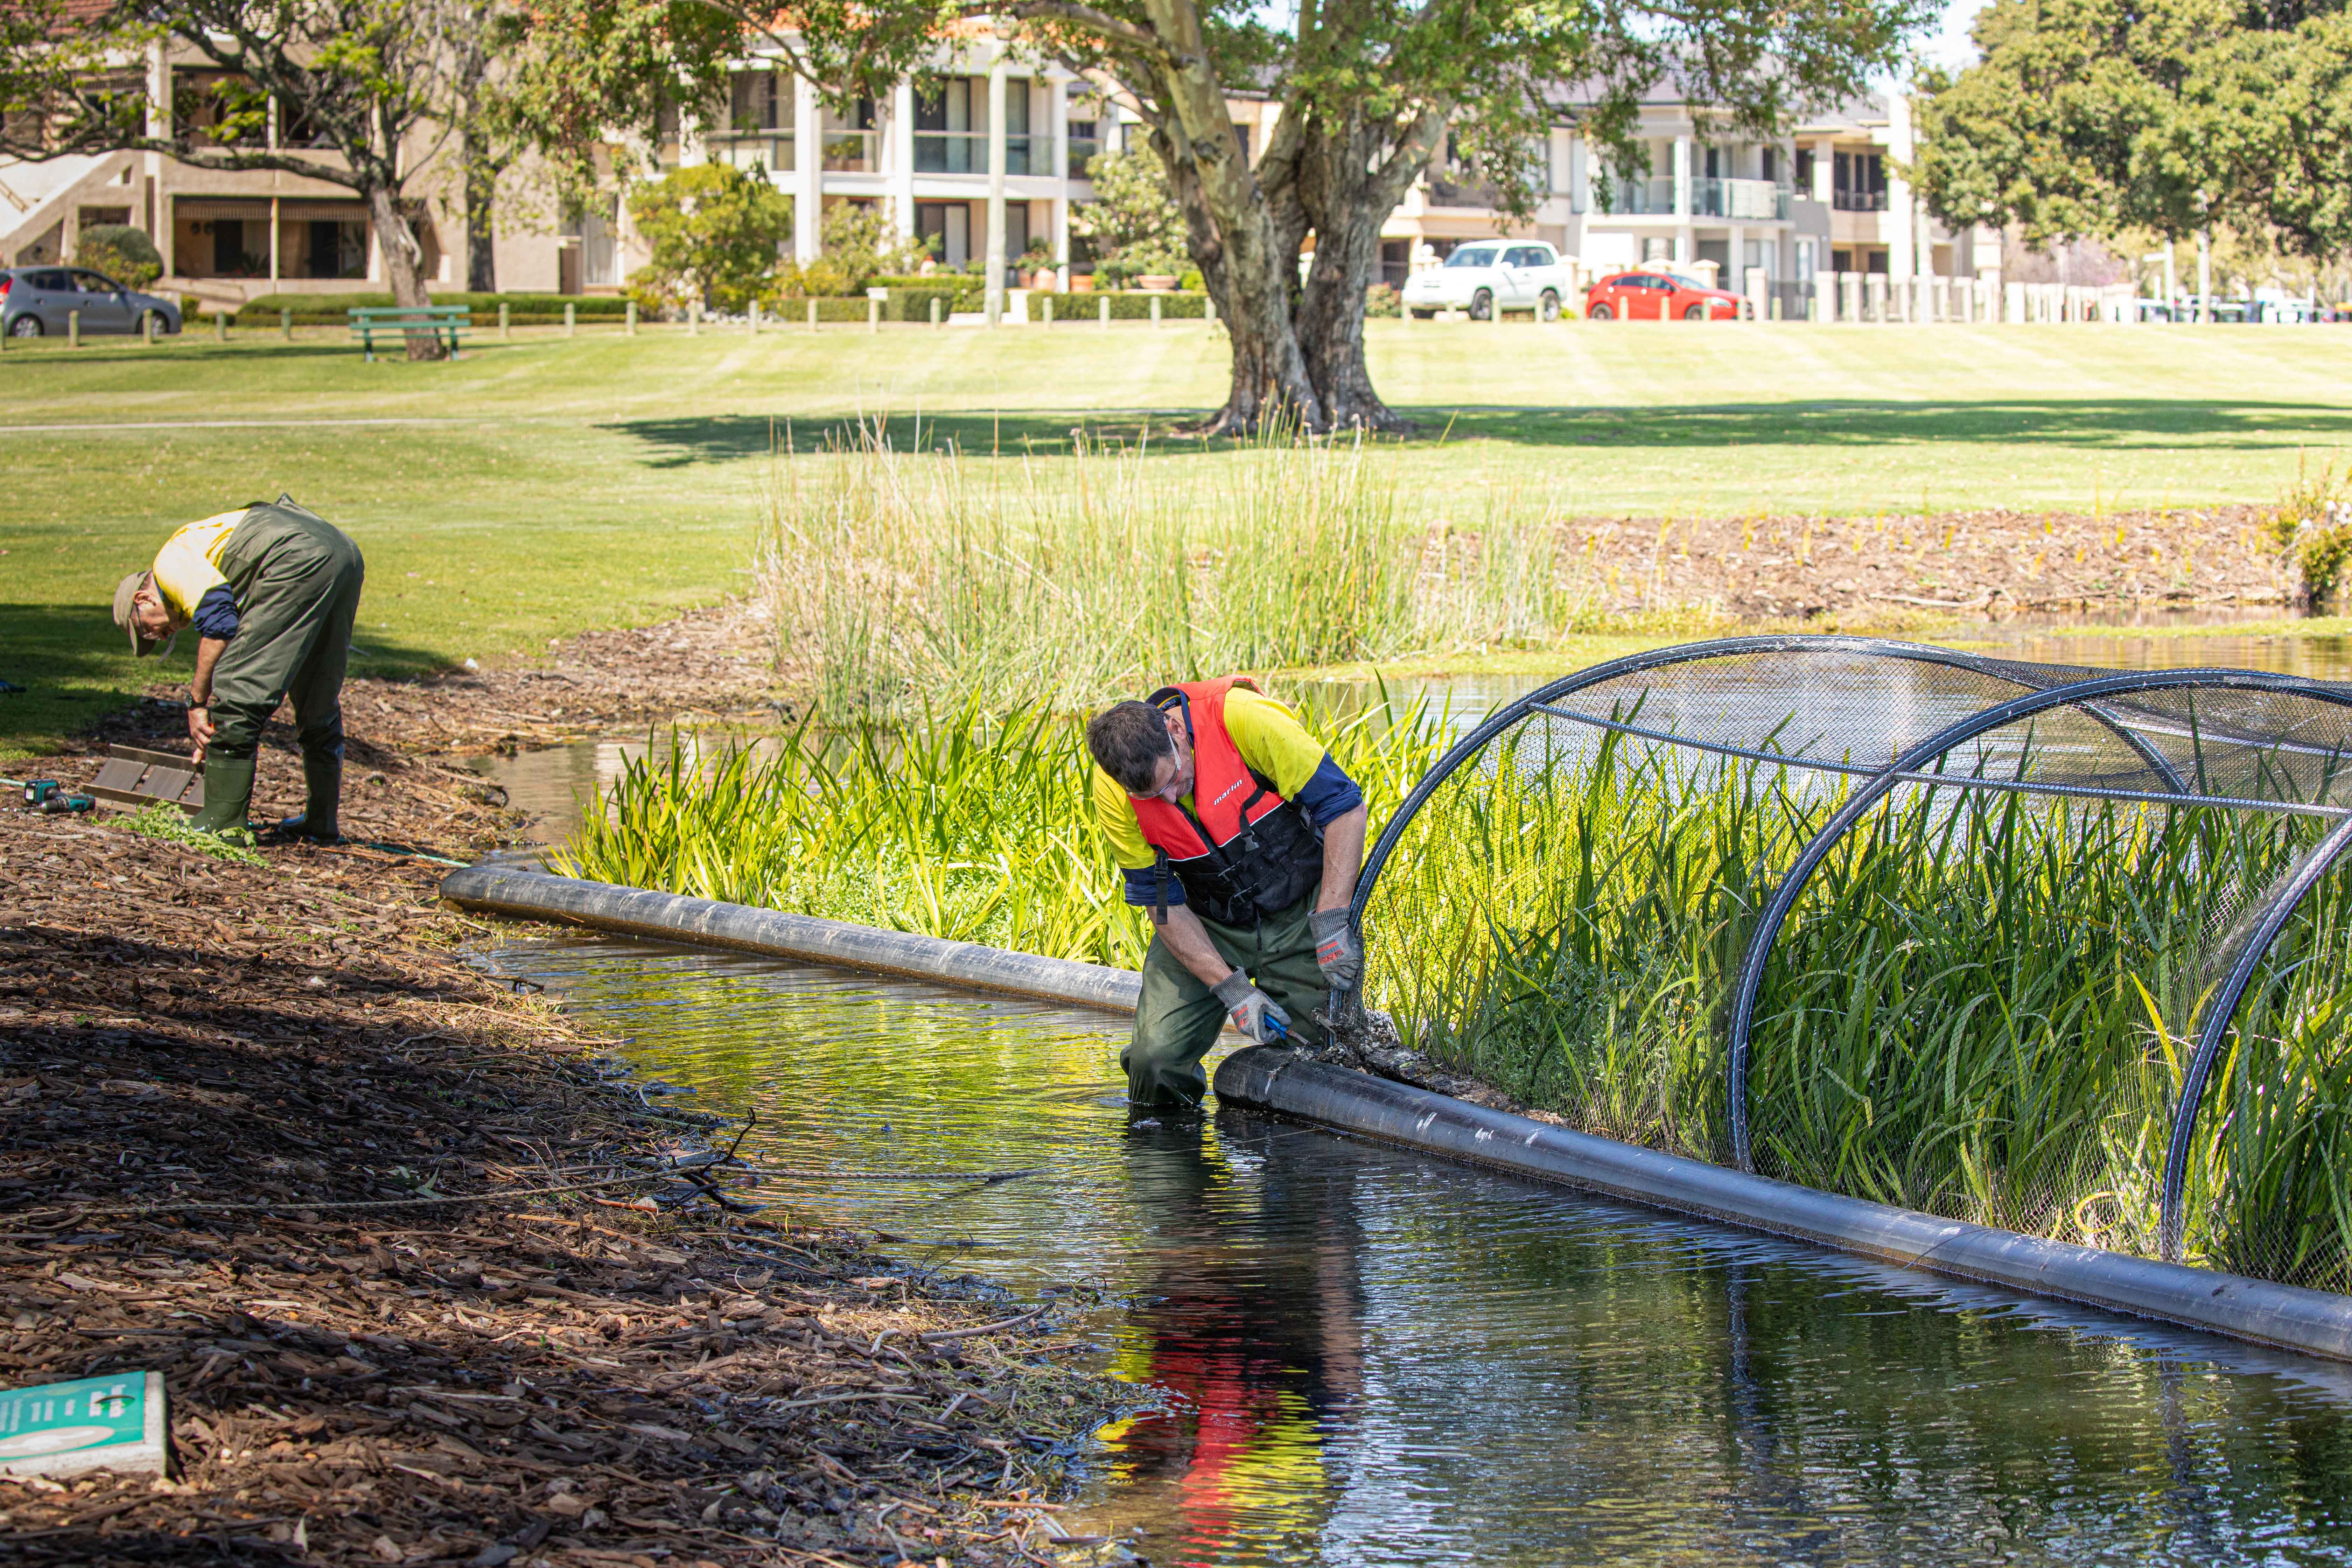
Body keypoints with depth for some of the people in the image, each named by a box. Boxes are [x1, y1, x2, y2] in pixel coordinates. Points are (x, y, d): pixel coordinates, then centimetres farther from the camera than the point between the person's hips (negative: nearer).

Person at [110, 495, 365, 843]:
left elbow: (218, 622, -8)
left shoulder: (171, 561, 8)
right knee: (319, 704, 20)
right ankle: (321, 821, 24)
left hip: (297, 562, -10)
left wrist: (197, 701, 0)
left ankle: (222, 821, 0)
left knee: (236, 688, -3)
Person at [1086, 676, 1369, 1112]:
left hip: (1301, 909, -2)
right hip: (1209, 925, 2)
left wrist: (1331, 925, -24)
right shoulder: (1113, 791, -19)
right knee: (1157, 1059, -15)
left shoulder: (1242, 718, -29)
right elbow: (1160, 900, -10)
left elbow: (1344, 806, -20)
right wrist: (1232, 990, -18)